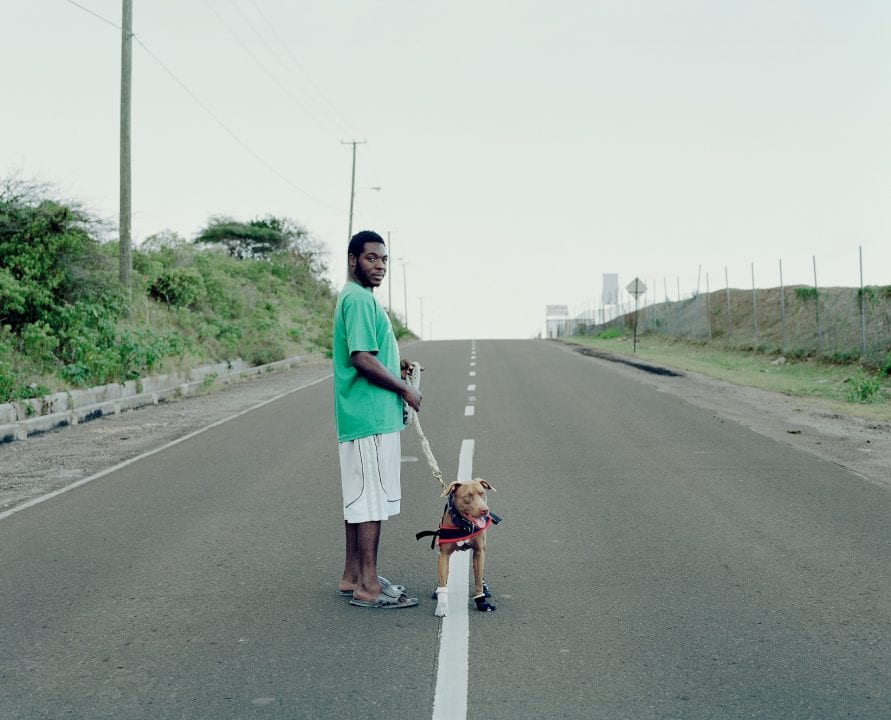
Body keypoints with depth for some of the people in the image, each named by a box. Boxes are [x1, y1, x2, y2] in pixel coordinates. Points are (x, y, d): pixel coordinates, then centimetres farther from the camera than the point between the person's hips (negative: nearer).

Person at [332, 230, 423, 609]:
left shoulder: (358, 297, 18)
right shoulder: (359, 299, -15)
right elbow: (362, 360, -22)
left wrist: (393, 367, 13)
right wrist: (404, 389, -13)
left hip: (365, 417, 11)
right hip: (371, 418, -11)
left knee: (358, 498, 14)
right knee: (372, 500, -5)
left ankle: (354, 576, 23)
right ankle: (368, 587, 2)